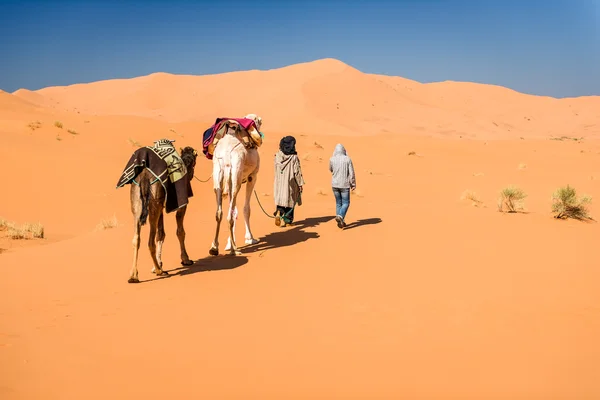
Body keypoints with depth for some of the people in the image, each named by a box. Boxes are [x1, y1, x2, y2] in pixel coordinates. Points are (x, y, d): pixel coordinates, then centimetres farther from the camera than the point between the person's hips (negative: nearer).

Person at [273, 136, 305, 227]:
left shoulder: (278, 156, -3)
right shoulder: (294, 157, -13)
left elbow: (276, 170, 9)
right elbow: (297, 171, -11)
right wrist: (300, 184, -4)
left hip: (280, 181, 3)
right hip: (290, 182, -3)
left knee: (280, 199, 11)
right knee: (290, 200, 10)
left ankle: (279, 212, -16)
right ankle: (287, 219, 16)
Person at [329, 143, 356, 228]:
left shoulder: (332, 159, -5)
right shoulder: (347, 159, -9)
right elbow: (351, 173, -8)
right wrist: (353, 184, 2)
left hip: (335, 184, 3)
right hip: (344, 185, -3)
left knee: (338, 203, 15)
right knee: (346, 203, 6)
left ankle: (341, 222, 16)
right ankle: (340, 216, -19)